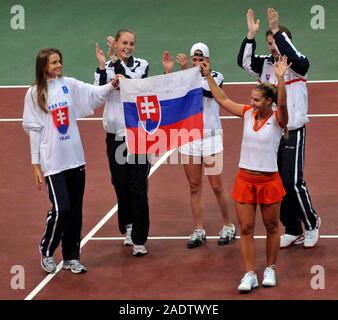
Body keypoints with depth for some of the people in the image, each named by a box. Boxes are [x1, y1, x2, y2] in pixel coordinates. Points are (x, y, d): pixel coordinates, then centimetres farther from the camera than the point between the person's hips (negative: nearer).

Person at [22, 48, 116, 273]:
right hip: (52, 161, -4)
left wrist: (112, 85, -26)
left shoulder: (69, 85, 5)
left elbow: (96, 94, -6)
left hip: (75, 158, 4)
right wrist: (36, 164, -2)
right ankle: (47, 251, 14)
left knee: (75, 210, 8)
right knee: (61, 209, -10)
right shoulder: (34, 94, -2)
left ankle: (71, 257, 20)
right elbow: (34, 129, -1)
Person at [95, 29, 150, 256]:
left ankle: (139, 239, -3)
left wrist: (117, 61, -21)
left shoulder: (142, 65, 0)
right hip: (115, 134, 2)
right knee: (121, 185, 10)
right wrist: (102, 66, -18)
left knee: (139, 187, -6)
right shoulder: (107, 67, 4)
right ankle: (128, 227, 31)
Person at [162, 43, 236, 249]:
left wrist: (186, 70, -30)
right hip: (189, 137, 3)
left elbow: (206, 90, -23)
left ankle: (228, 227, 15)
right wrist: (168, 72, -17)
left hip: (211, 137, -3)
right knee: (194, 187, 6)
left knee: (217, 186, 0)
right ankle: (199, 231, 12)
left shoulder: (216, 77, -2)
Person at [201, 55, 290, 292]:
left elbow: (283, 104, -32)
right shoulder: (248, 113, 3)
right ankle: (250, 275, 7)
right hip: (245, 179, 4)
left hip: (269, 180, -4)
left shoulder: (277, 119, -10)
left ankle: (270, 270, 24)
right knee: (246, 229, 2)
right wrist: (208, 76, 7)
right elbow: (223, 99, 10)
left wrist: (280, 78, -43)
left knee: (272, 228, 9)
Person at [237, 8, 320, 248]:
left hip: (293, 132, -5)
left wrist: (277, 31, -29)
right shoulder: (266, 64, 6)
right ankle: (293, 230, 18)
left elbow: (292, 56, -29)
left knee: (293, 181, -10)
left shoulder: (298, 64, -8)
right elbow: (243, 61, -7)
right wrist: (251, 34, -16)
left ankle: (312, 223, 12)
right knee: (278, 183, 8)